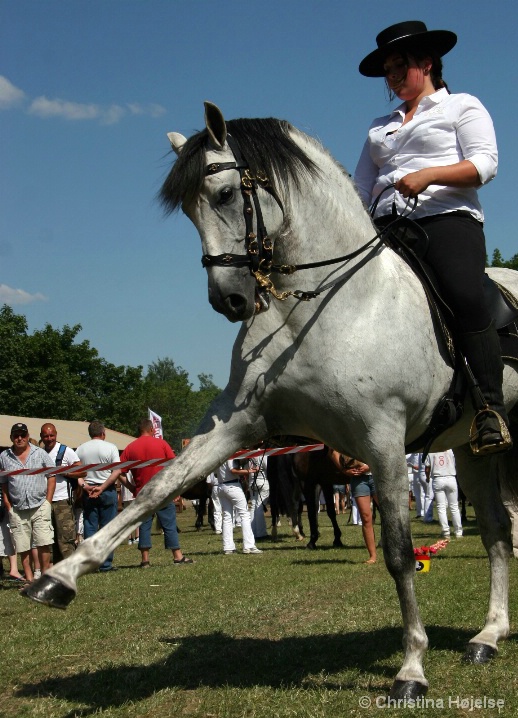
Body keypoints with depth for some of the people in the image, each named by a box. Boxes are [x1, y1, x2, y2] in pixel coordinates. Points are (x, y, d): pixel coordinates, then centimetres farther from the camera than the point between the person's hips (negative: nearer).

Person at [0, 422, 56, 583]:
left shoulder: (40, 453, 4)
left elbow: (51, 476, 5)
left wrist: (47, 502, -2)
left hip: (40, 506, -1)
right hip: (17, 509, 1)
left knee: (44, 543, -8)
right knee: (23, 548, 3)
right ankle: (29, 579, 11)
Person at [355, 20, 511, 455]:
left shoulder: (462, 107, 14)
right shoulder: (381, 128, 31)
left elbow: (485, 163, -2)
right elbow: (361, 189, 25)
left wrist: (428, 175, -16)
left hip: (448, 218, -6)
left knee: (465, 296, -30)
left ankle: (492, 408, -30)